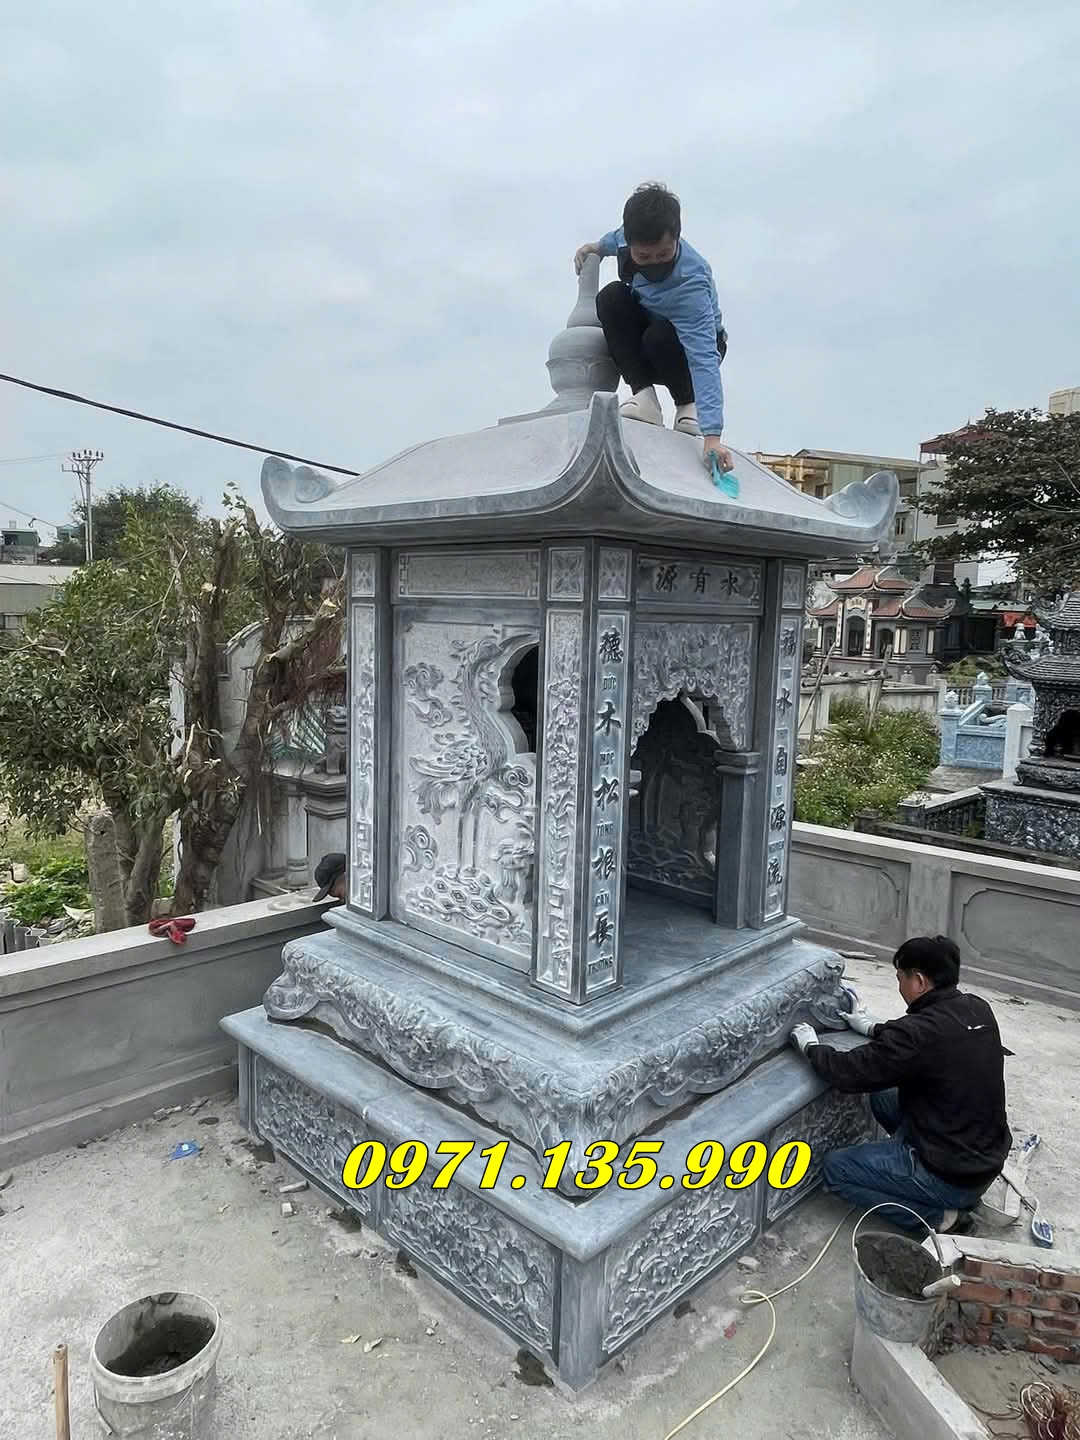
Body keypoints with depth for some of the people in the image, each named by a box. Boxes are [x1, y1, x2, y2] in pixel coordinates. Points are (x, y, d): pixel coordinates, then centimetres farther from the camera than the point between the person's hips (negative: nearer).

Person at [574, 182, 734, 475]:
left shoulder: (690, 285, -39)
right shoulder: (631, 237, -22)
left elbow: (703, 357, -49)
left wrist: (712, 436, -56)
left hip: (691, 343, -5)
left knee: (660, 337, -39)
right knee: (612, 296, -25)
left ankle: (688, 404, -9)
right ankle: (643, 395, -21)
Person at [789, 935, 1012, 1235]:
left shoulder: (920, 1031, -28)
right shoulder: (979, 1010, -4)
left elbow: (848, 1073, -20)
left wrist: (810, 1046, -1)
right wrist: (871, 1027, 20)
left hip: (950, 1178, -8)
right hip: (989, 1161, 8)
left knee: (835, 1168, 6)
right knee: (883, 1096, 22)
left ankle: (936, 1216, -1)